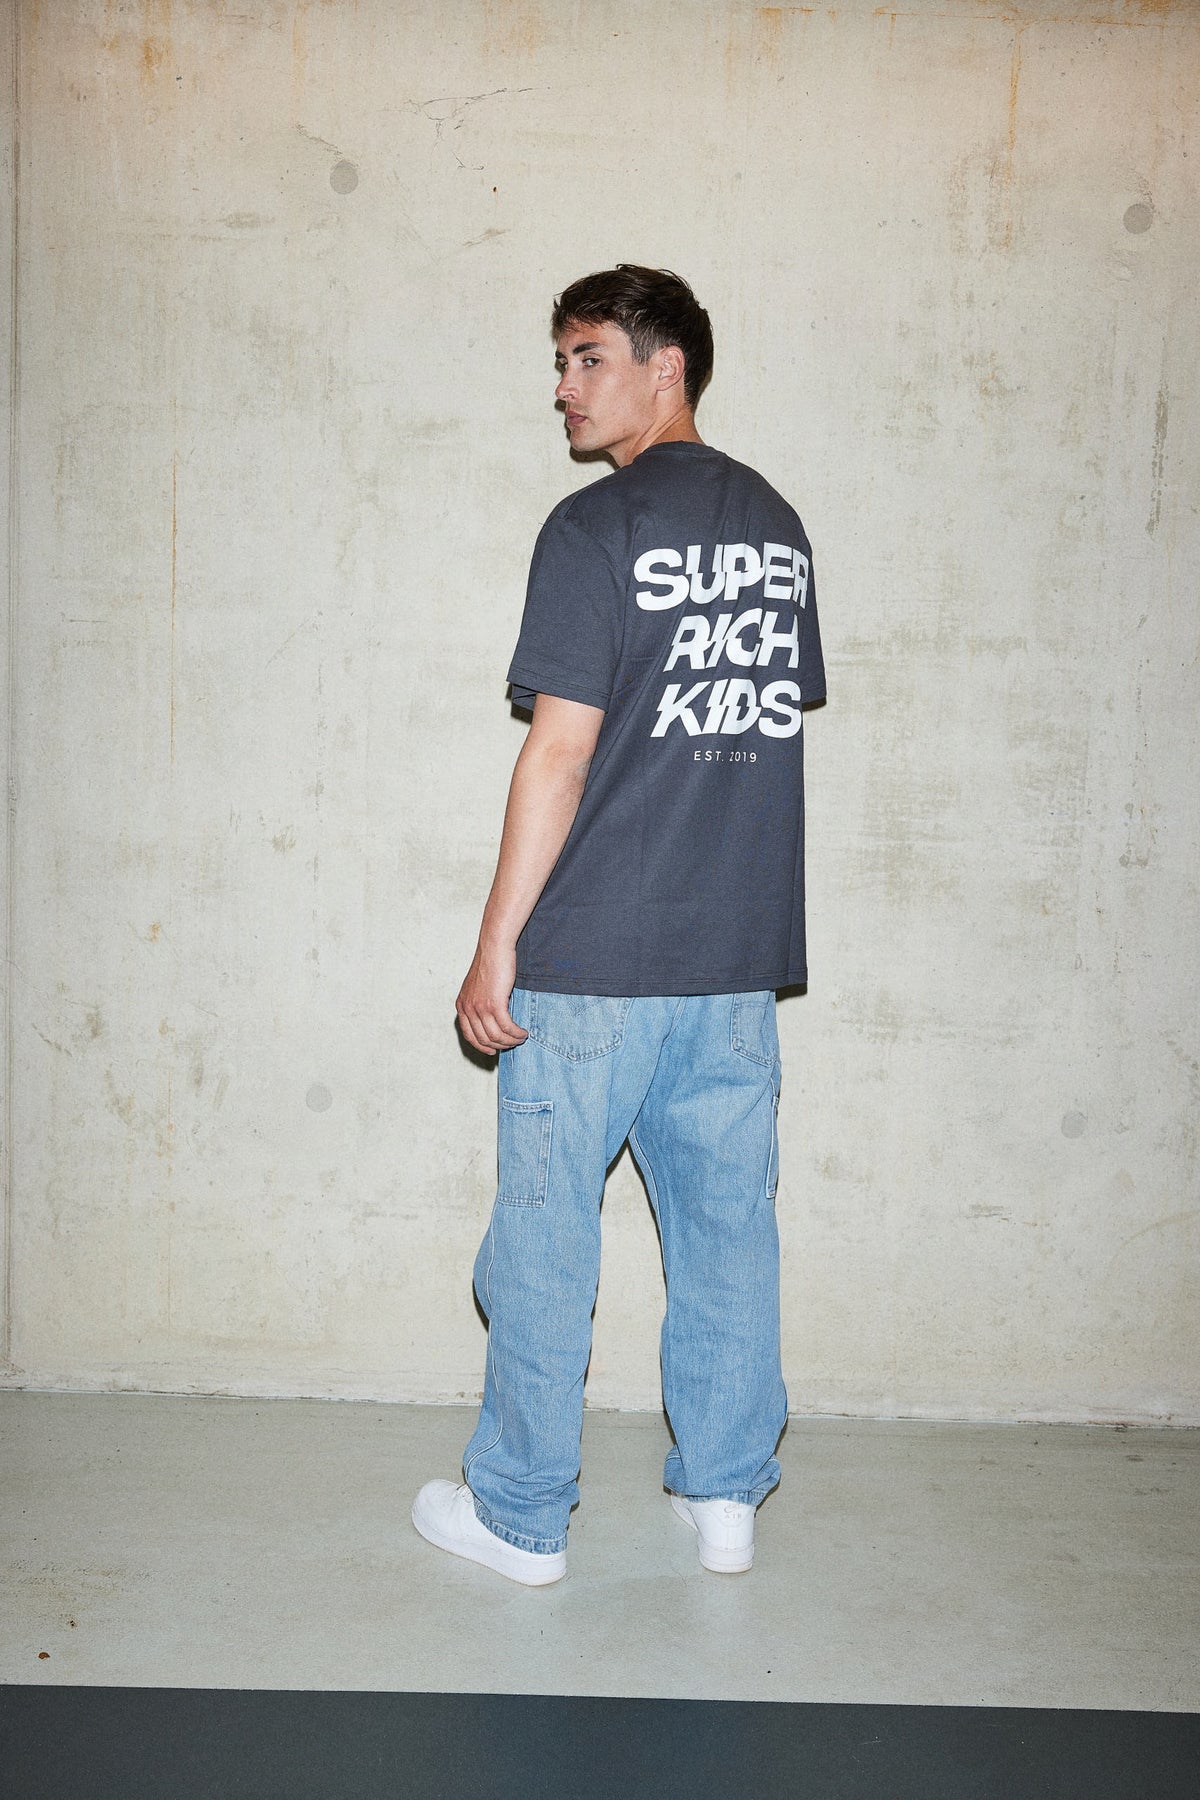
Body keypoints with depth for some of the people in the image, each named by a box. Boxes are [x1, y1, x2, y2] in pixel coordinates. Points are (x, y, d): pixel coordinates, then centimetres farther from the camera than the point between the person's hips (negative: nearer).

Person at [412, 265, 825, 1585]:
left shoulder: (598, 527, -11)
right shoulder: (776, 525, 11)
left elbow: (561, 748, -15)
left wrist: (496, 944, -10)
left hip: (593, 957, -6)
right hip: (741, 952, 7)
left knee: (546, 1230, 7)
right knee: (726, 1220, 14)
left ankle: (520, 1513, 20)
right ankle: (725, 1496, 26)